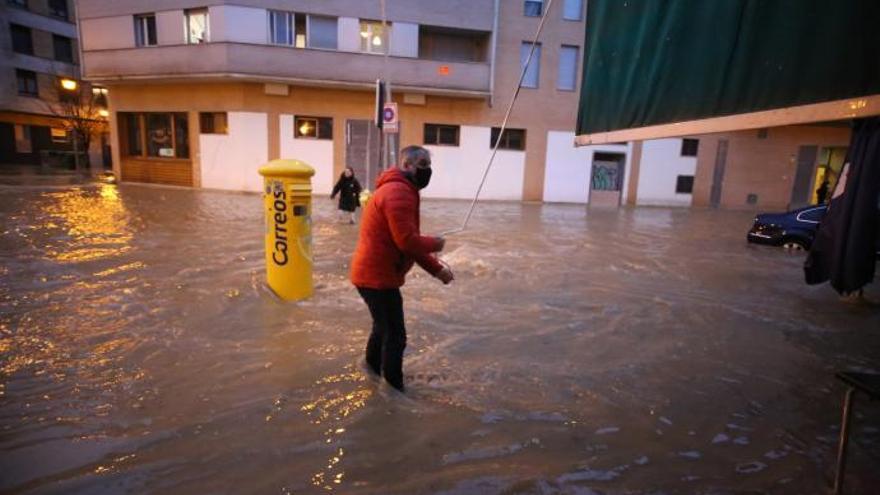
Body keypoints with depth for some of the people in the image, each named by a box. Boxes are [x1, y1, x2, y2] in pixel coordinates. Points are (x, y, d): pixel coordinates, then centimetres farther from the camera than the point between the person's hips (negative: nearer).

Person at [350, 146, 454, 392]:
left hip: (374, 274, 11)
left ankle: (373, 365, 49)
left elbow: (409, 242, 16)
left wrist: (436, 269, 8)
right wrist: (435, 243, -8)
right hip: (378, 277, -11)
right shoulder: (399, 192, -20)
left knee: (385, 325, 28)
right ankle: (394, 388, 17)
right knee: (395, 335, 2)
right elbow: (407, 241, -27)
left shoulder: (398, 191, 16)